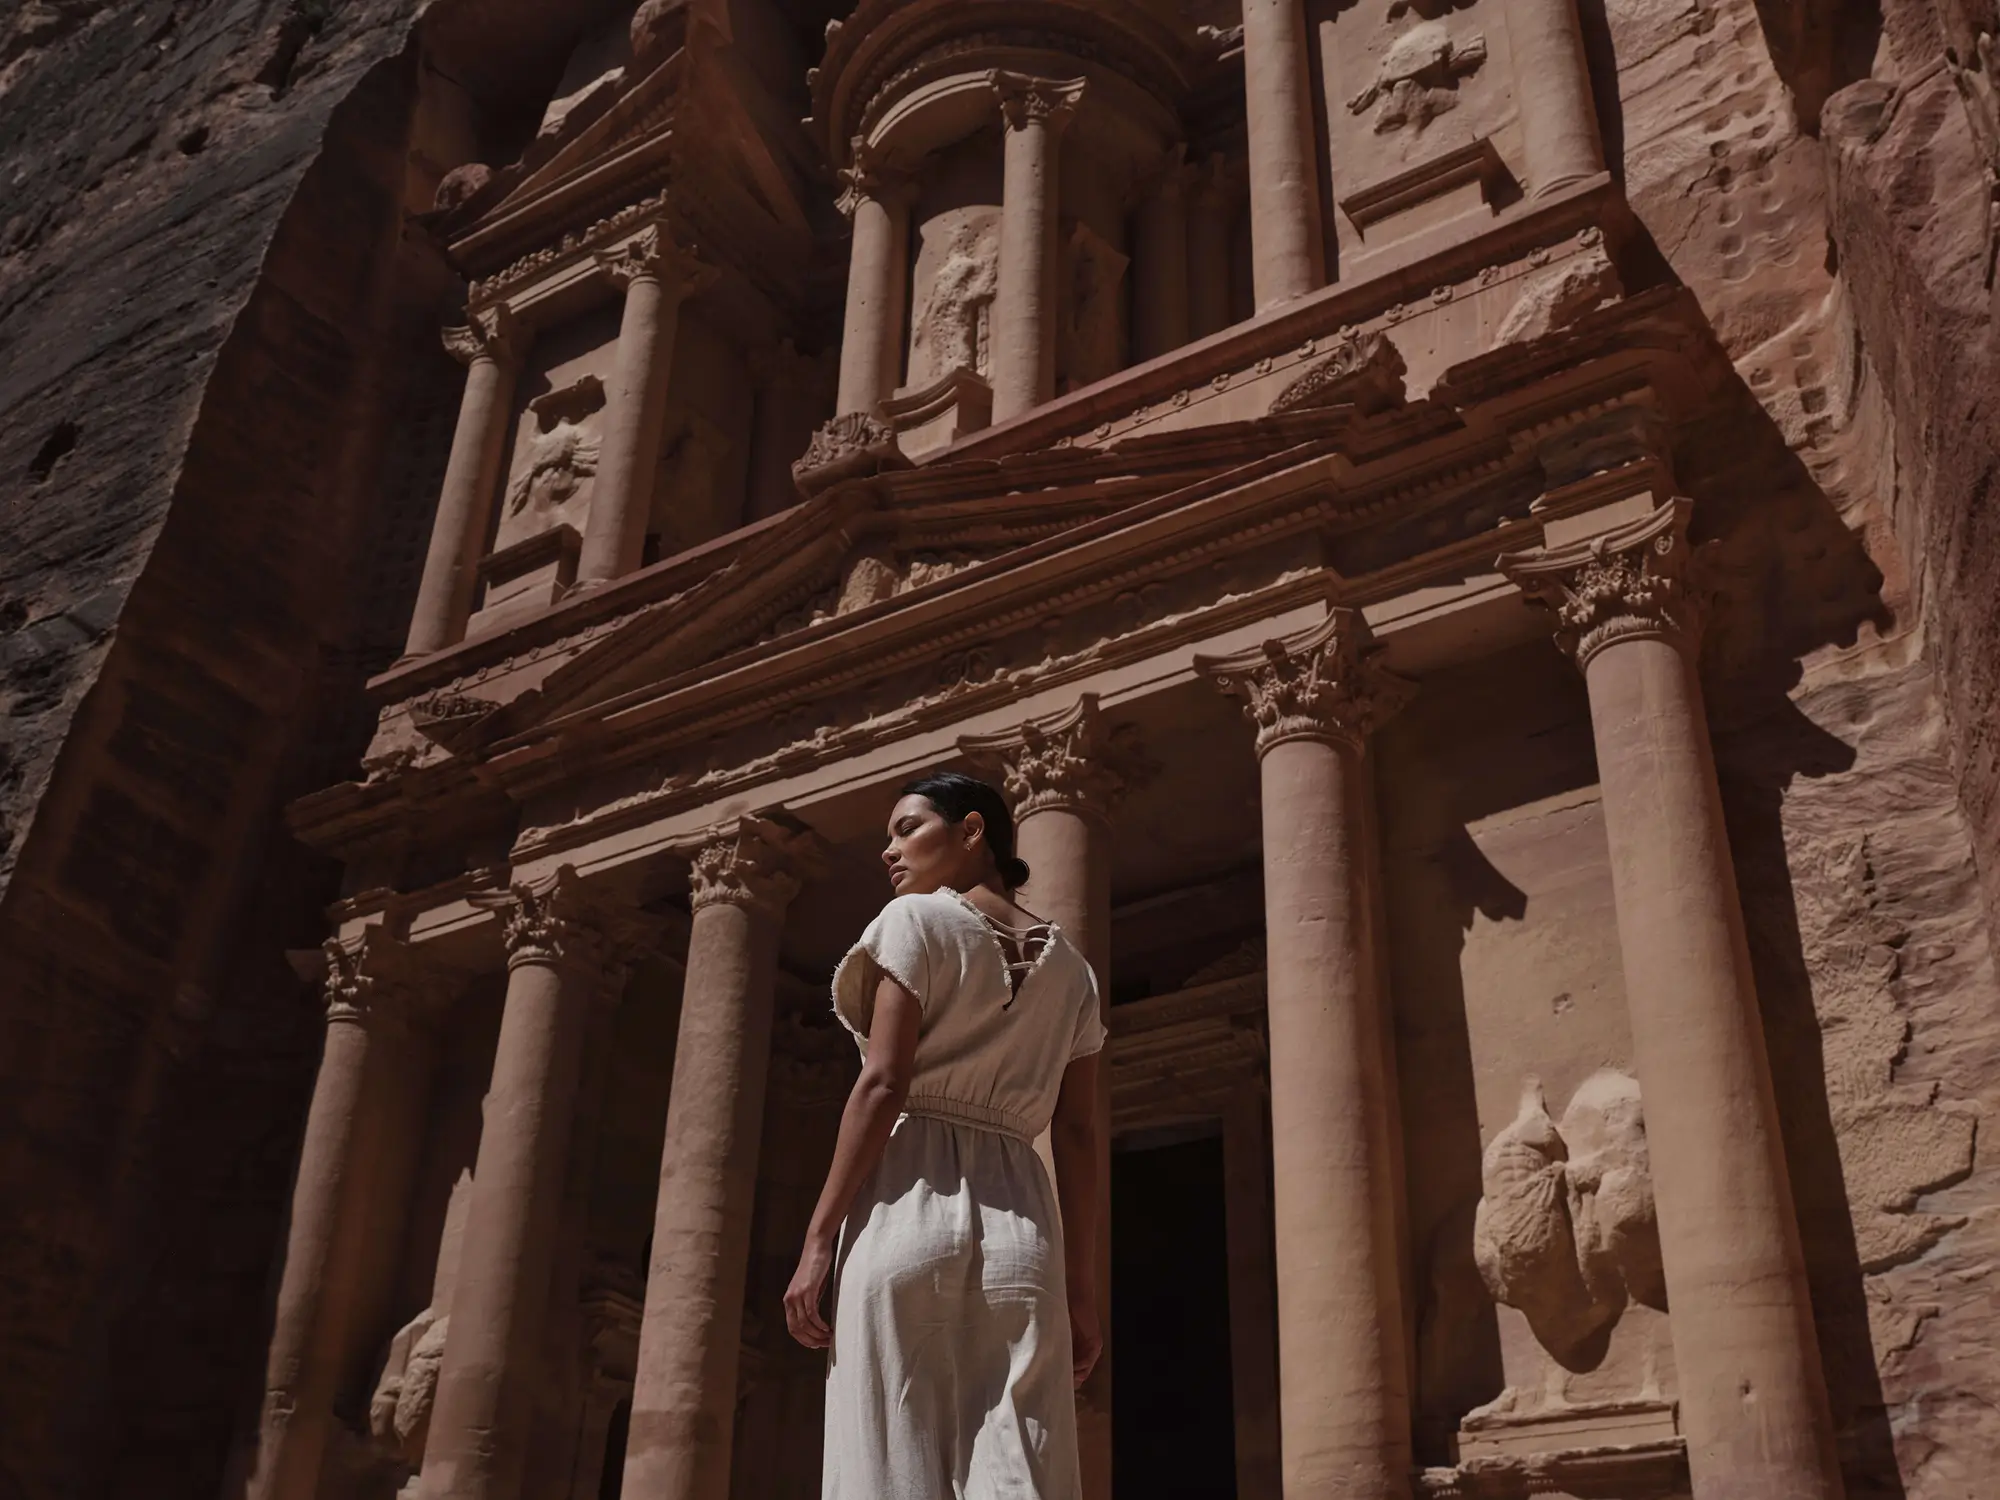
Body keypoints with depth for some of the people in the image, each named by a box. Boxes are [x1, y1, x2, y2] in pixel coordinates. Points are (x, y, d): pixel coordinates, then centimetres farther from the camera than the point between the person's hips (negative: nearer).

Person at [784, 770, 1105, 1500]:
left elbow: (884, 1085, -8)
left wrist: (818, 1239, -8)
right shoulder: (1069, 967, 18)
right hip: (1018, 1225, 5)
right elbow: (1077, 1137, 11)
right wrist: (1082, 1287, 10)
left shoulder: (917, 921, 3)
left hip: (908, 1212, -5)